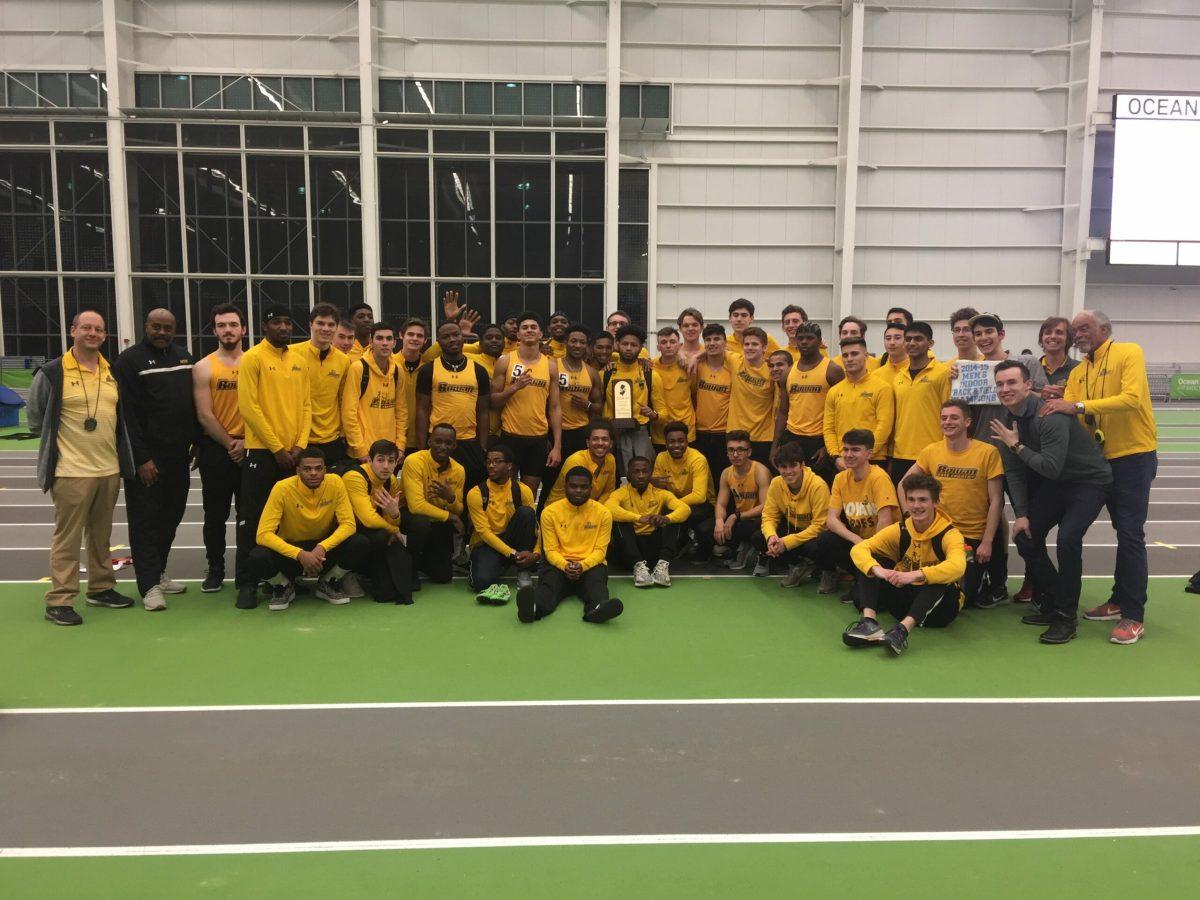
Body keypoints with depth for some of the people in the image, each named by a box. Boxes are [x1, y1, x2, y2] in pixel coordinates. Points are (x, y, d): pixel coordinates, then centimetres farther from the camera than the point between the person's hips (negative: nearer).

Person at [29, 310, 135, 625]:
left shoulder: (113, 373, 9)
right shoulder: (52, 372, -7)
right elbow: (36, 419, 1)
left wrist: (114, 447, 12)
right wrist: (63, 440, 4)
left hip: (110, 469, 5)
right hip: (71, 471, -5)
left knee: (101, 534, 16)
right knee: (68, 537, -1)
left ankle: (101, 588, 28)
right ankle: (59, 601, 5)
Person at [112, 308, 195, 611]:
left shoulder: (184, 357, 13)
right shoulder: (130, 361, -7)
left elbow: (194, 404, 19)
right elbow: (127, 414, -12)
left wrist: (197, 442, 13)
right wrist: (141, 457, -16)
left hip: (179, 455, 6)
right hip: (147, 458, -6)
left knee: (171, 515, 12)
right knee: (145, 519, -2)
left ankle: (158, 572, 25)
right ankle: (150, 584, 2)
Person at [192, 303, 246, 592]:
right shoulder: (203, 367, 0)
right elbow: (204, 415, -5)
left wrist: (246, 441, -9)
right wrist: (230, 443, -8)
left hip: (249, 447, 1)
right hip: (215, 449, -1)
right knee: (216, 514, 7)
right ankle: (215, 568, 19)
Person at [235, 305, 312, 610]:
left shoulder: (299, 361, 11)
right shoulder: (252, 358, -5)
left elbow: (306, 404, 10)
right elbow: (249, 407, -11)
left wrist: (299, 445, -3)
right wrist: (277, 448, -13)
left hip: (293, 453, 5)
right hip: (261, 452, -5)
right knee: (253, 520, -1)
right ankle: (247, 583, 6)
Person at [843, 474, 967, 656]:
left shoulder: (949, 534, -14)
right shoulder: (899, 530, -3)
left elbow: (957, 567, -36)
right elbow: (859, 549, -16)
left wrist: (915, 575, -48)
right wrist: (877, 569, -37)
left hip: (938, 602, -4)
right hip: (905, 597, 4)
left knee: (941, 581, -35)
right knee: (870, 562, -14)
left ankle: (903, 629, -51)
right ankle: (869, 621, -35)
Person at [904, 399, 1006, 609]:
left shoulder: (988, 453, -12)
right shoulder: (931, 452, -2)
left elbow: (996, 501, -11)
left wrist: (987, 542, -14)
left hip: (976, 537, -3)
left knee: (962, 596, -1)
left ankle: (996, 589, 30)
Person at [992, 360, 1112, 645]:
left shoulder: (1050, 416, -28)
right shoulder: (1007, 422, -2)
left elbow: (1051, 467, -34)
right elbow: (1014, 472, 3)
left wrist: (1017, 446, -24)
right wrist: (1021, 513, -4)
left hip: (1089, 481, -8)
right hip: (1053, 483, 8)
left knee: (1068, 538, -25)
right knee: (1025, 535, 1)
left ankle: (1066, 618, -11)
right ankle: (1050, 603, 19)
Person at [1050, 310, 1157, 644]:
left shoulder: (1128, 353, -9)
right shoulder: (1077, 372, 10)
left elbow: (1132, 398, -24)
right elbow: (1067, 413, 0)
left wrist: (1079, 406, -27)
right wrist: (1056, 409, -22)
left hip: (1135, 454, -6)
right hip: (1103, 459, 7)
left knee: (1130, 533, -8)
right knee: (1123, 531, 16)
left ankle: (1134, 616, -3)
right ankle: (1120, 600, 24)